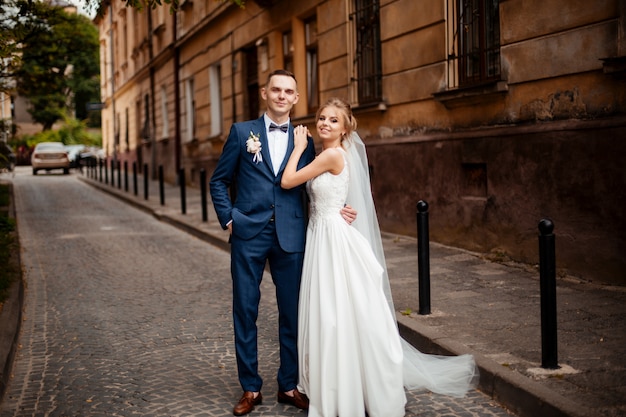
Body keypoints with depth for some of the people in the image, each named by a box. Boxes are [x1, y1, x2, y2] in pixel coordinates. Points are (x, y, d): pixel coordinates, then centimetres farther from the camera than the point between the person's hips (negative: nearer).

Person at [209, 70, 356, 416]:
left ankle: (289, 385, 22)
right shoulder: (242, 132, 4)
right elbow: (219, 180, 7)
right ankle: (251, 388, 18)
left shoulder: (305, 141, 9)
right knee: (245, 311, 5)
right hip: (248, 235, -1)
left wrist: (337, 210, -5)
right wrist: (228, 218, -4)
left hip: (291, 238, 2)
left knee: (293, 312, 7)